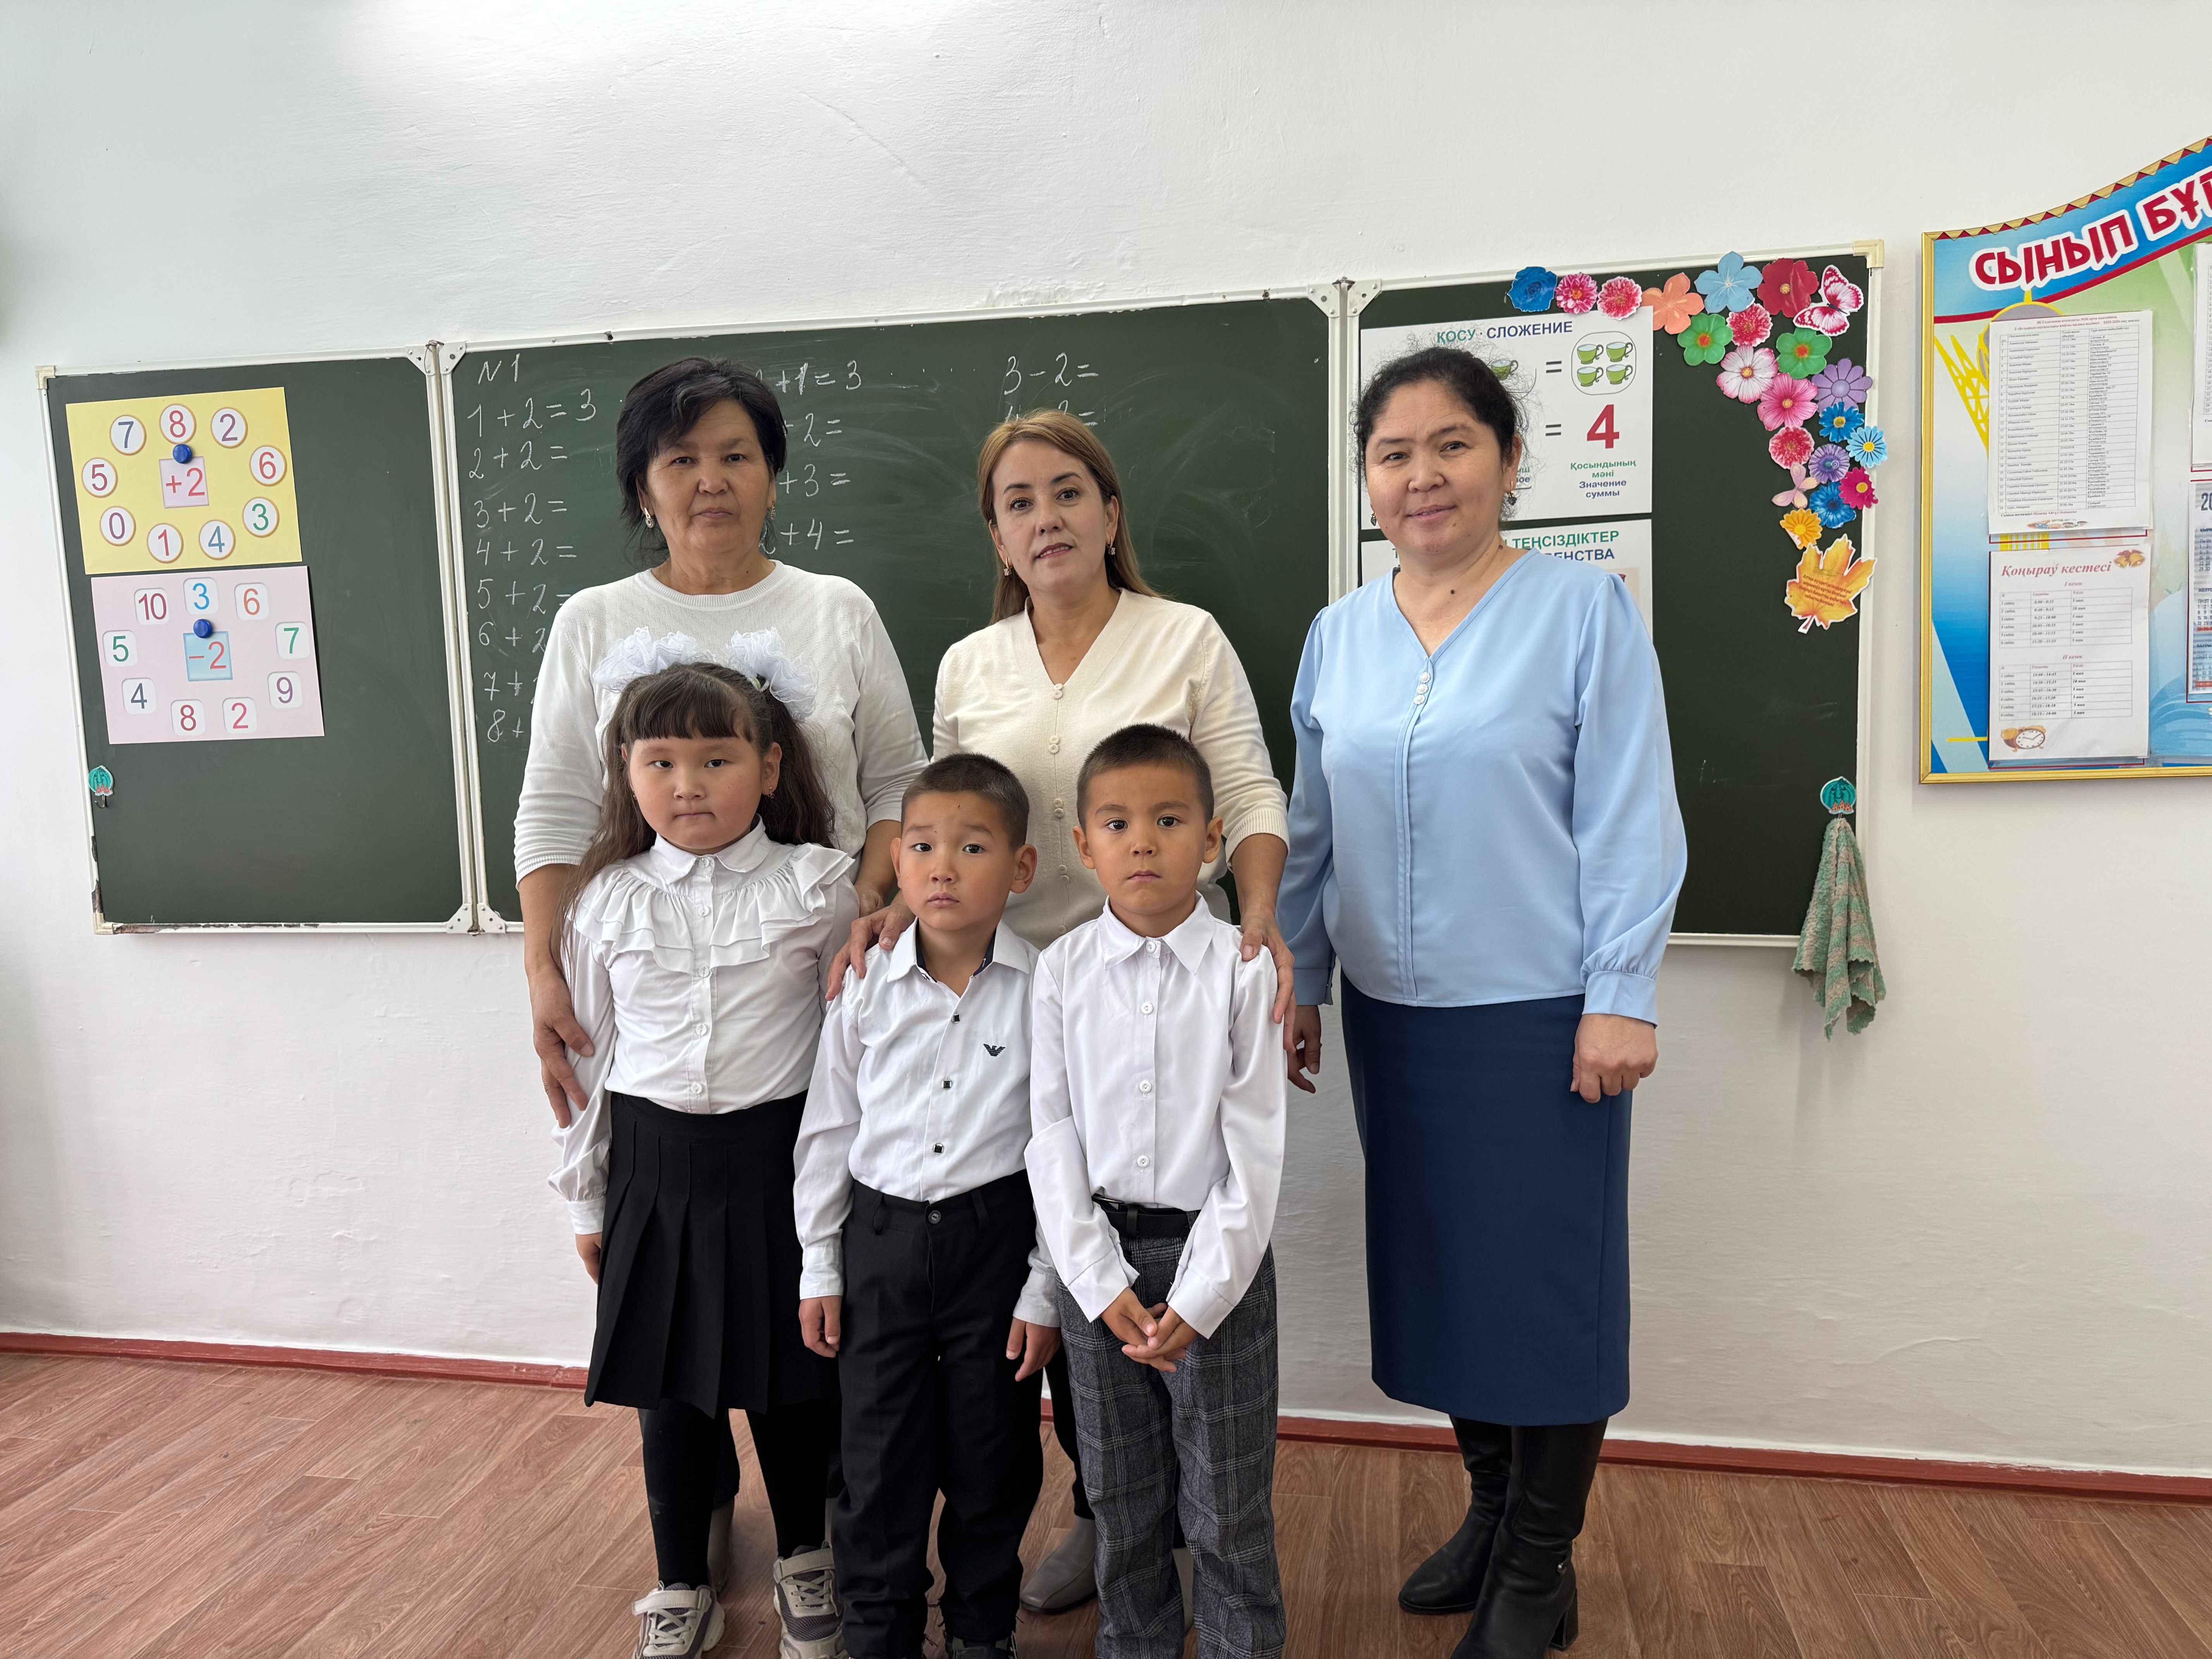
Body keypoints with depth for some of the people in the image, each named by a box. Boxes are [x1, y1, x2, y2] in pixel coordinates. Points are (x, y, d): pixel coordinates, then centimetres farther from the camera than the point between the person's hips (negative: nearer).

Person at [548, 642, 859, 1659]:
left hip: (780, 1157, -2)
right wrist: (586, 1197, 11)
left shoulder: (817, 888, -7)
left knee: (793, 1377, 12)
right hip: (657, 1163, 2)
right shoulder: (606, 901, 1)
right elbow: (588, 1052, 8)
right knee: (670, 1384, 14)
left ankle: (804, 1560, 38)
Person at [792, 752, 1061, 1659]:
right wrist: (820, 1268, 7)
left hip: (997, 1236, -1)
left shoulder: (1040, 991, -10)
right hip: (884, 1236, 2)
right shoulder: (866, 992, -4)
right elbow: (828, 1131, 5)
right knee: (879, 1451, 11)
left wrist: (1044, 1290, -4)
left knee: (990, 1449, 13)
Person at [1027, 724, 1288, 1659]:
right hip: (1097, 1256, 2)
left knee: (1227, 1500, 10)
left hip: (1215, 1251, -2)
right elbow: (1053, 1133, -2)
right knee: (1119, 1490, 17)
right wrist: (1100, 1283, -8)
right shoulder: (1063, 970, -2)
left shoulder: (1243, 969, -9)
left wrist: (1201, 1295, -12)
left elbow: (1256, 1146, -9)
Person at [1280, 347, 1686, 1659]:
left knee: (1547, 1276, 7)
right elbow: (1312, 831, 11)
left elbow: (1629, 821, -9)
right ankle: (1490, 1504, 36)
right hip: (1394, 1014, 5)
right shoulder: (1338, 637, 7)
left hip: (1540, 1013, -4)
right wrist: (1298, 982, 11)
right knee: (1438, 1269, 15)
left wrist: (1622, 998, -13)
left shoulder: (1584, 610, -6)